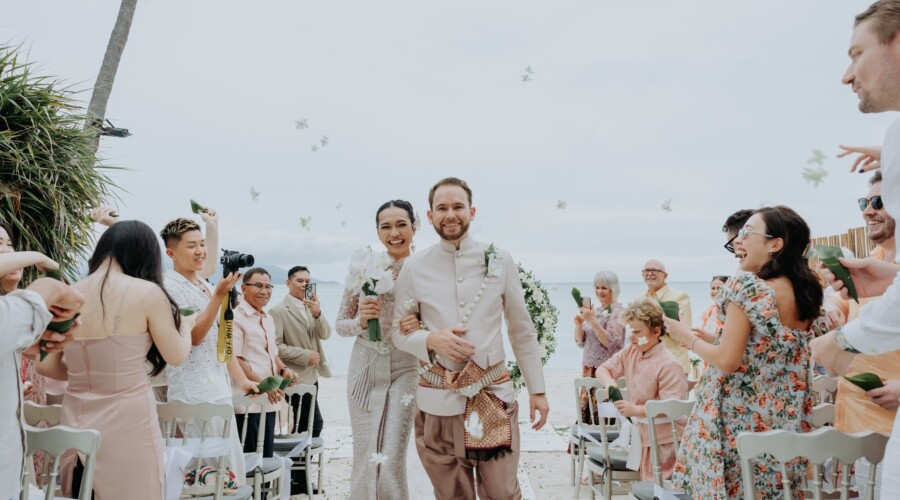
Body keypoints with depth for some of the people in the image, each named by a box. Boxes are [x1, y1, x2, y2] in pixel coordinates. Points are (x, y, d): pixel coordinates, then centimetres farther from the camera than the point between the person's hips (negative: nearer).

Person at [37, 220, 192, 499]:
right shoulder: (147, 292, -11)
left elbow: (45, 365, 6)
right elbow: (176, 356, -1)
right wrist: (186, 325, 18)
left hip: (75, 421, 5)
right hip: (128, 422, -4)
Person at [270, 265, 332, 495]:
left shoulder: (312, 308, 11)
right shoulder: (278, 311, -11)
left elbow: (325, 334, 1)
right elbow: (275, 346, -16)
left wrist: (318, 314, -16)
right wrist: (306, 355, -16)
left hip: (310, 376, 8)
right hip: (296, 378, -8)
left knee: (304, 426, 13)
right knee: (314, 424, -11)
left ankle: (297, 475, 24)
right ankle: (299, 477, 1)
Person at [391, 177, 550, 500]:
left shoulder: (500, 261, 1)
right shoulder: (414, 268, 0)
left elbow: (523, 330, 6)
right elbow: (398, 331, 6)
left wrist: (537, 390, 5)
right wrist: (431, 340, -15)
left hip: (494, 395, 0)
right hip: (437, 400, 1)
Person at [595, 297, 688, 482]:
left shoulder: (668, 365, -21)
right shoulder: (630, 352, 3)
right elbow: (603, 369, 13)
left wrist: (636, 410, -28)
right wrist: (610, 382, -11)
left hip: (664, 438, -7)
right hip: (641, 431, 7)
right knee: (645, 483, 14)